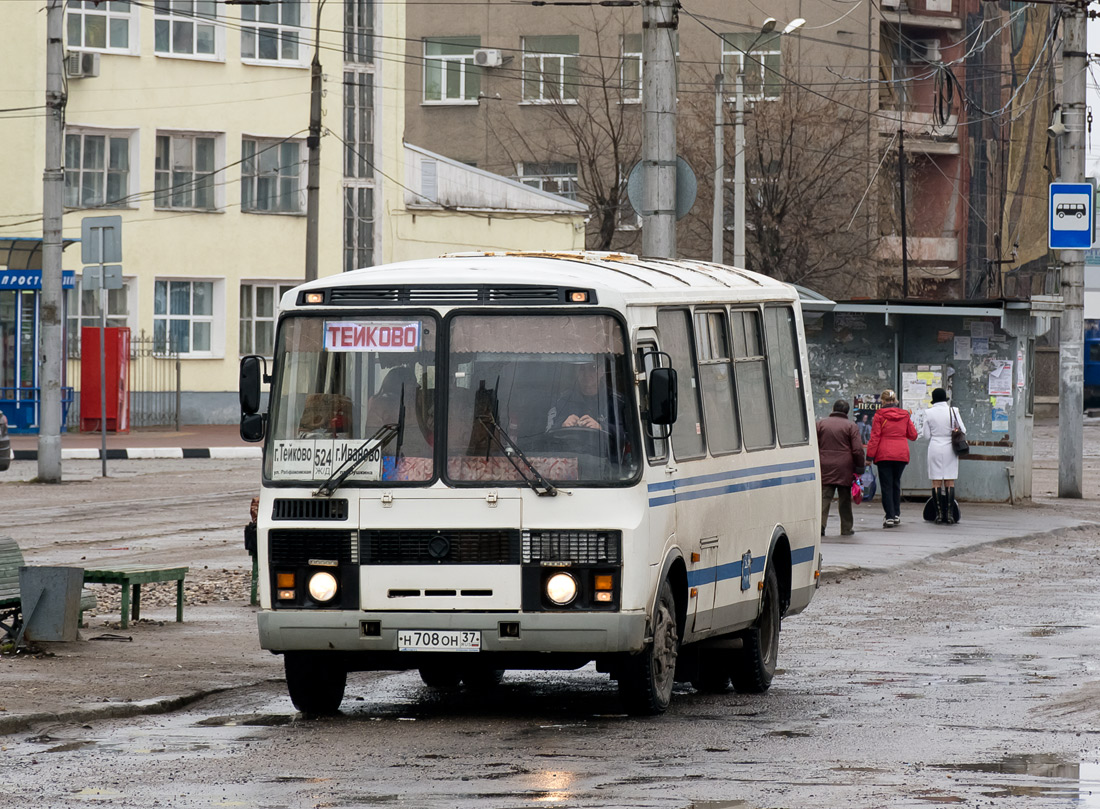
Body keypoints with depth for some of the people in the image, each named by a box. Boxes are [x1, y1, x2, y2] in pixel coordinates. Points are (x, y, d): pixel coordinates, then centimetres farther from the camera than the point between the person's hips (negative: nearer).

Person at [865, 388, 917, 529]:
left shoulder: (879, 415, -5)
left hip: (884, 455, -4)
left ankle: (890, 517, -9)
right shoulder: (905, 416, 6)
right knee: (896, 483, 19)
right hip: (901, 454, 4)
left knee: (886, 486, -2)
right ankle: (896, 514, 19)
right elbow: (913, 435, 11)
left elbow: (875, 437, -7)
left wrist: (869, 456, -4)